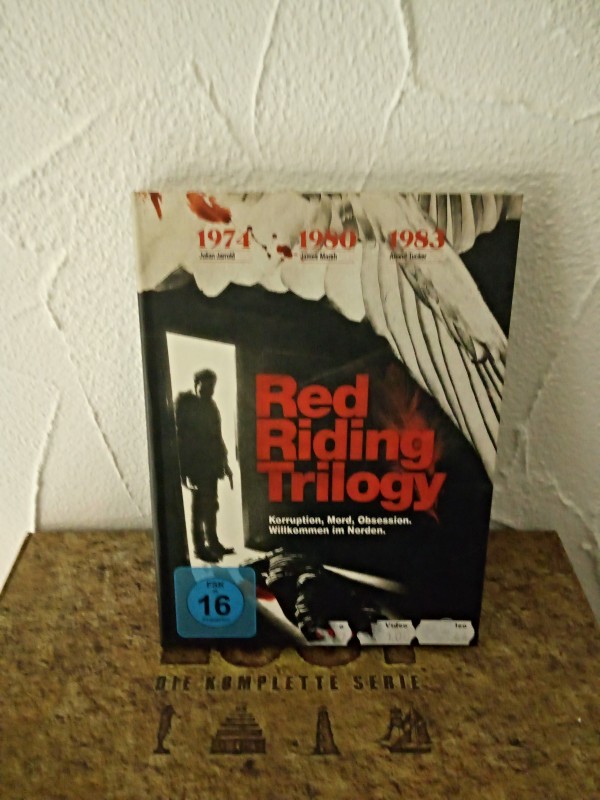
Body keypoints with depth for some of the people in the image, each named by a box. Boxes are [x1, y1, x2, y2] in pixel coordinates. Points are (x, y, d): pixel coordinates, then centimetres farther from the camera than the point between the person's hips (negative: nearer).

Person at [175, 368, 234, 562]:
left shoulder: (210, 405, 12)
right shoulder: (185, 405, -9)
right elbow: (180, 436, -13)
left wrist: (224, 462, 15)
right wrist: (183, 468, -18)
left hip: (211, 463, 7)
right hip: (196, 464, -7)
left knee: (210, 504, 13)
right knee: (201, 505, -5)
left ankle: (213, 542, 23)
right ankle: (200, 547, 0)